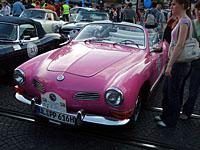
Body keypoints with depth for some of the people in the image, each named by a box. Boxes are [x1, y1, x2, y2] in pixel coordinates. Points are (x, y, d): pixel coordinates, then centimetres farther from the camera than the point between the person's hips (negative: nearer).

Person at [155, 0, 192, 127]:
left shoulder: (184, 21, -17)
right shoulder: (182, 21, 12)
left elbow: (180, 45, -24)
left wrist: (169, 65, -24)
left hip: (179, 63, -9)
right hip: (176, 62, 9)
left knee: (174, 93, 4)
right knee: (167, 90, 19)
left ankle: (171, 121, 21)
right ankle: (166, 115, 35)